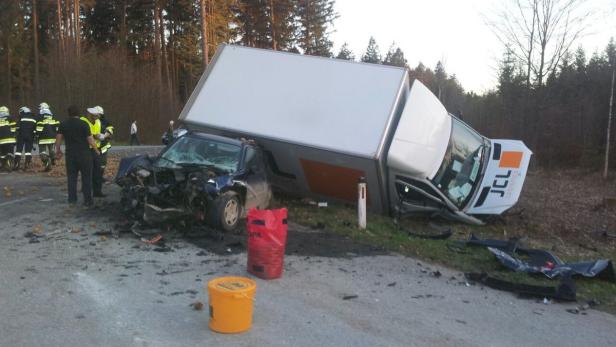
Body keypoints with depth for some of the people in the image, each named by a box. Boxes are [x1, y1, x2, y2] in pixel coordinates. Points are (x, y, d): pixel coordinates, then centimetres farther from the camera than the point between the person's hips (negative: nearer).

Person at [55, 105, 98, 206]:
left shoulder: (63, 124, 4)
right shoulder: (84, 124, -8)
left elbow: (58, 138, 6)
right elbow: (90, 140, -9)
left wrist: (58, 150, 20)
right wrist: (96, 150, 5)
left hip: (70, 154, 3)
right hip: (84, 154, -3)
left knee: (71, 177, 10)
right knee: (86, 178, 4)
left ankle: (72, 199, 11)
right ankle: (87, 200, 5)